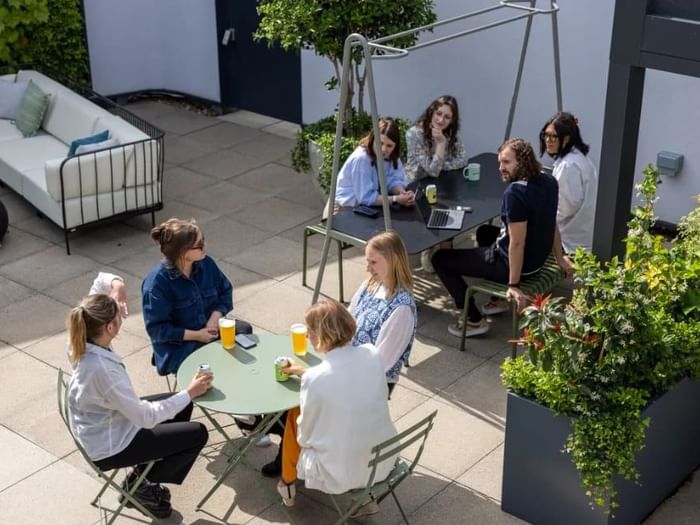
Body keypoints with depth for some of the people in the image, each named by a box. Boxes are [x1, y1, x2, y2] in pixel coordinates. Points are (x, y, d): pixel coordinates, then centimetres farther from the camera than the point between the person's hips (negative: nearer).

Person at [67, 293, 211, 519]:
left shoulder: (86, 347, -14)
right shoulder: (102, 369, -39)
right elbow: (146, 417, -29)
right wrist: (189, 393, -22)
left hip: (108, 426, 9)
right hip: (110, 446, -9)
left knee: (181, 407, 19)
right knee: (198, 434, -2)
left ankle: (143, 473, 27)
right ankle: (140, 484, 16)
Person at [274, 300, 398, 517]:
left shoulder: (314, 380, -25)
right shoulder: (372, 354, -10)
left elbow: (305, 436, -11)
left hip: (341, 473, -4)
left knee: (294, 414, 19)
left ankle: (288, 485, 43)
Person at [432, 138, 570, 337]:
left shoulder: (515, 192, -31)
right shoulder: (549, 181, -4)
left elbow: (517, 243, -29)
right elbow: (551, 223, 9)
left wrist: (513, 285, -22)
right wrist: (560, 258, 19)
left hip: (512, 263, -9)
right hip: (538, 259, 9)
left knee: (440, 259, 2)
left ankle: (475, 320, 5)